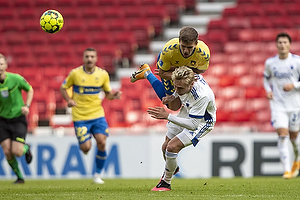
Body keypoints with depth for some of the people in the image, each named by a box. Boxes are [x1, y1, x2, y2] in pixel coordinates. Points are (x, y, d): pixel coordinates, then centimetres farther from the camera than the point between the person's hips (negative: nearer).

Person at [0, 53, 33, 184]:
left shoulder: (16, 79, -15)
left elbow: (30, 90, 3)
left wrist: (26, 106, -11)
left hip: (18, 119, -2)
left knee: (17, 152, -13)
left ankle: (26, 148, 25)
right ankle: (19, 177, 15)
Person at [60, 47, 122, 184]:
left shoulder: (103, 74, 2)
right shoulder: (75, 73, -5)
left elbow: (108, 93, 12)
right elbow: (63, 88, 7)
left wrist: (114, 95, -11)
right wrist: (69, 100, -11)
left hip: (98, 114, 2)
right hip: (80, 116, -2)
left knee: (102, 142, -13)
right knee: (86, 148, -10)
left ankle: (98, 174, 6)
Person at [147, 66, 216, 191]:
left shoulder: (202, 96, -42)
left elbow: (193, 125, -38)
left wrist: (167, 116, -41)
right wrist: (173, 97, -5)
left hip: (202, 122, -7)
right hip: (186, 113, 7)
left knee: (172, 147, -21)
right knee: (165, 147, 13)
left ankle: (166, 182, 2)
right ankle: (172, 169, 48)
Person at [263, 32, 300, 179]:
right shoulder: (270, 62, 1)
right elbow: (266, 77, 18)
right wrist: (268, 90, -1)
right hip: (278, 105, 0)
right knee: (282, 135, -14)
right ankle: (287, 170, -14)